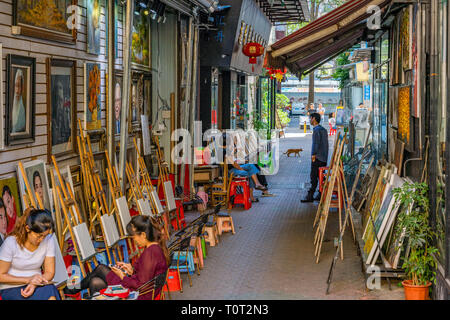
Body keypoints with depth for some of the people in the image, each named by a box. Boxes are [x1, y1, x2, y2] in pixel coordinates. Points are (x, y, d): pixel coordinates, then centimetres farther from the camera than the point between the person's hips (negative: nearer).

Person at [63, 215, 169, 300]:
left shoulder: (150, 253, -29)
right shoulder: (157, 247, 2)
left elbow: (141, 285, -26)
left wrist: (122, 276, -13)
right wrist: (132, 270, 2)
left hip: (139, 296, -10)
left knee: (95, 283, 1)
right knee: (101, 268, 16)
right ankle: (74, 289, 35)